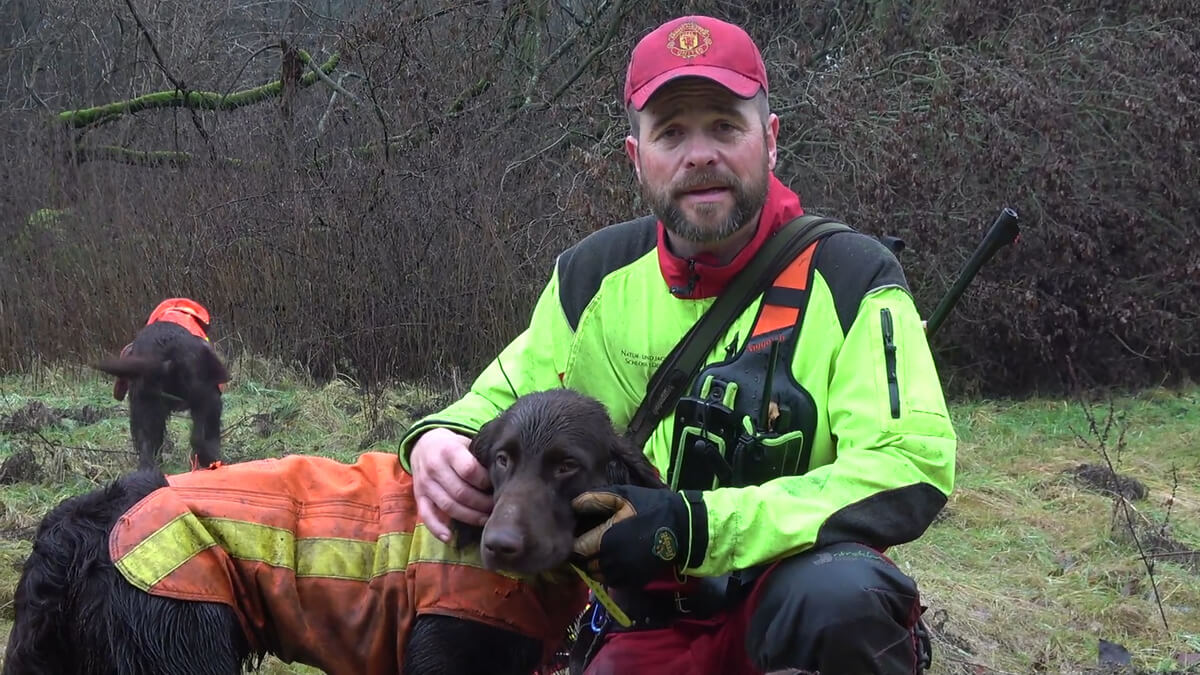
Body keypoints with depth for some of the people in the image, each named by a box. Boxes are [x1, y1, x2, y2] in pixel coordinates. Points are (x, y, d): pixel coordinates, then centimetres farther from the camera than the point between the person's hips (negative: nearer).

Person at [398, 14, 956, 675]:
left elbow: (912, 466, -20)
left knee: (843, 592, -37)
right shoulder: (593, 275, 4)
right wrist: (439, 439, -12)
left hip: (792, 595, -3)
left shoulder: (849, 277, -9)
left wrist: (697, 527, -29)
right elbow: (501, 402, 16)